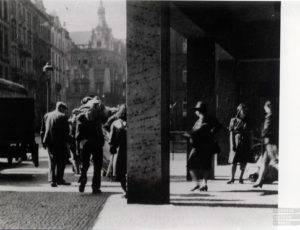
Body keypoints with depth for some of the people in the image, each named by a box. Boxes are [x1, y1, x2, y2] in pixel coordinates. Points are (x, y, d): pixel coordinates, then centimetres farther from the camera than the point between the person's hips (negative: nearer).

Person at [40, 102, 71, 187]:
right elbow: (66, 131, -11)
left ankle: (52, 180, 7)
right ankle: (59, 179, 7)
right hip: (60, 143, -5)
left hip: (49, 142, 5)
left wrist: (44, 142, 16)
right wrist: (68, 141, -4)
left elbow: (42, 130, 12)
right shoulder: (63, 116, -7)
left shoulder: (46, 115, 11)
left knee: (52, 162, 12)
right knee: (61, 162, 8)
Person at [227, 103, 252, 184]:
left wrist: (250, 144, 6)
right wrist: (232, 144, -8)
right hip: (236, 143, -2)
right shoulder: (234, 121, 1)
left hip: (245, 144, 2)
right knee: (234, 162, -1)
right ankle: (232, 178, 11)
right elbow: (231, 133, -1)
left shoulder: (247, 121, 7)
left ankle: (241, 178, 15)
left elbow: (250, 133, 10)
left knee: (244, 162, 3)